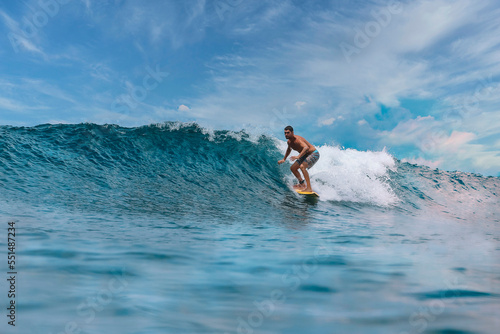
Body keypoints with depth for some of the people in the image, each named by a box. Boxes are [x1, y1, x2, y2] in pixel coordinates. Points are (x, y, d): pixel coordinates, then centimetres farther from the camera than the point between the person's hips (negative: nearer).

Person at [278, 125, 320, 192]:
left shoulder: (297, 139, -29)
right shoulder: (289, 142, -1)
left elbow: (306, 147, -47)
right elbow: (289, 149, 23)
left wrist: (298, 156, -58)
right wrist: (284, 159, 25)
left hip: (313, 154, -9)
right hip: (305, 155, 10)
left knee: (302, 166, -32)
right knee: (293, 168, 9)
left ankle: (309, 188, -33)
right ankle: (302, 184, 23)